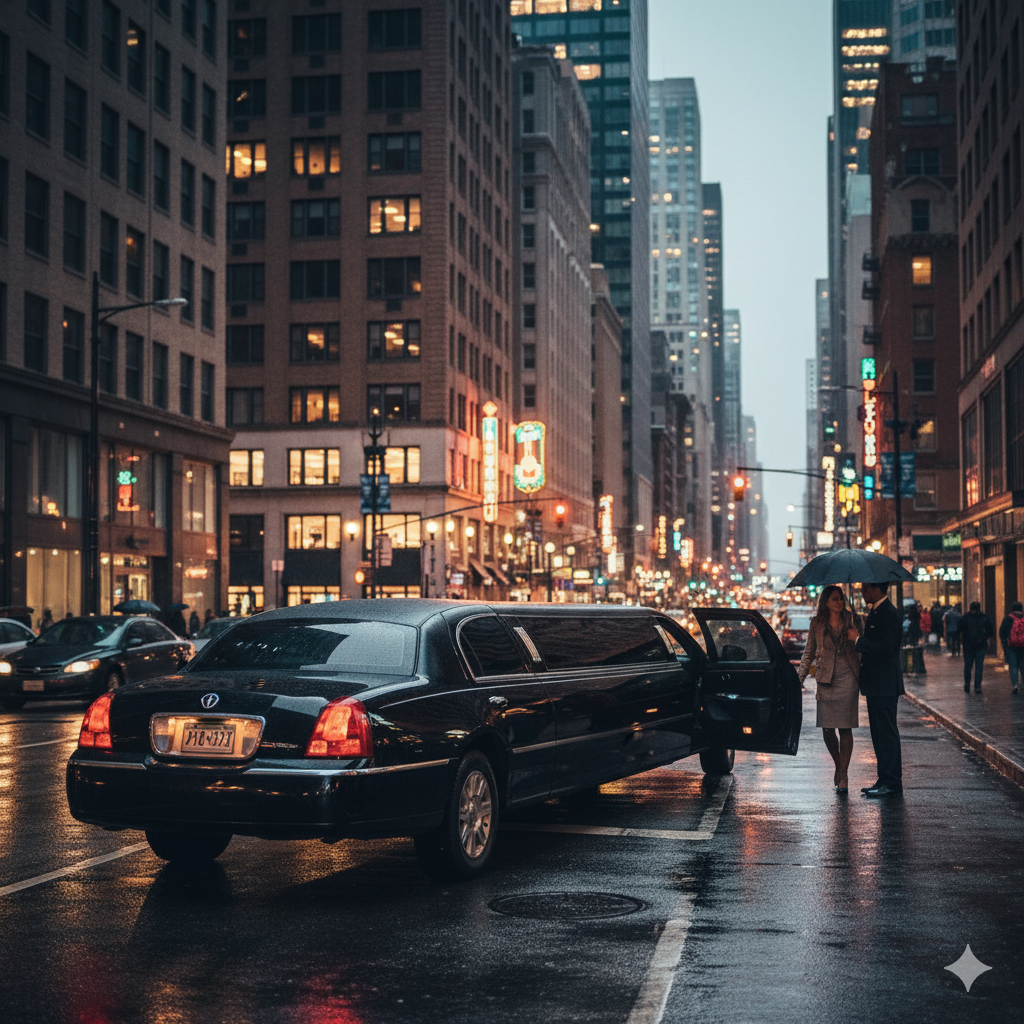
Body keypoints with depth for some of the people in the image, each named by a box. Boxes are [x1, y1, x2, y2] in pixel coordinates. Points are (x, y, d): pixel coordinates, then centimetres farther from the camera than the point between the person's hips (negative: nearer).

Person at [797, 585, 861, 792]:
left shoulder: (850, 619, 5)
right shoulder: (817, 623, 6)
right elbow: (809, 653, 10)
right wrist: (799, 676, 4)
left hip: (847, 679, -1)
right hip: (826, 680, 1)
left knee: (845, 728, -4)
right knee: (827, 728, -1)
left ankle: (843, 774, 3)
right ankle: (838, 765, 25)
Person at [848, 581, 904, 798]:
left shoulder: (889, 615, -17)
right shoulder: (875, 611, 16)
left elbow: (886, 647, -25)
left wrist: (858, 640, -19)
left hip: (885, 686, -11)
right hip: (877, 685, 11)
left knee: (887, 733, -6)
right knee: (879, 733, 14)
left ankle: (892, 783, -2)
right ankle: (885, 780, 20)